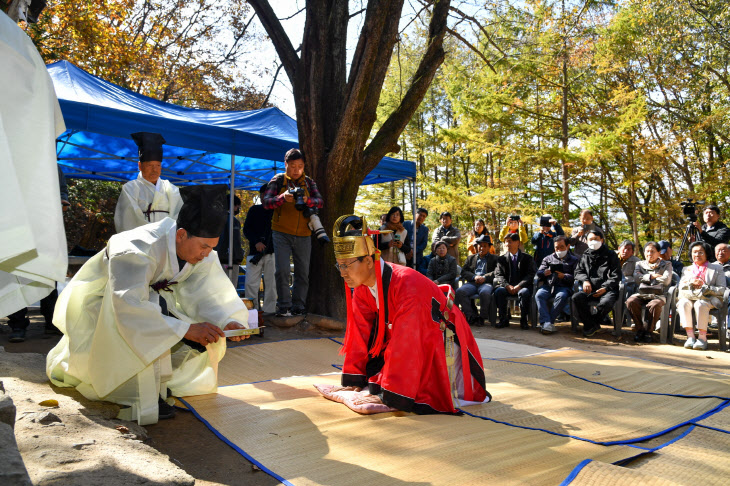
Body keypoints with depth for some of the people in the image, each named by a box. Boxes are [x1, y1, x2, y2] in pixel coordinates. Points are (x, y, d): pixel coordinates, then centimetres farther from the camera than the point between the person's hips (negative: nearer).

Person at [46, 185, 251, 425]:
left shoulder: (202, 253, -17)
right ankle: (145, 395, -23)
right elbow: (130, 307, -46)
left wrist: (228, 322, -35)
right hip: (98, 304, -6)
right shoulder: (137, 251, -39)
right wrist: (186, 329, -48)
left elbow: (209, 292, -16)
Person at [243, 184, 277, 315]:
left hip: (272, 252, -1)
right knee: (251, 283, -7)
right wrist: (256, 242, -9)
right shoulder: (254, 210, 14)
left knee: (271, 283, -3)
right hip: (255, 251, 1)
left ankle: (269, 310, 1)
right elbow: (246, 229, 9)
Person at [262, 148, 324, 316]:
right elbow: (266, 202, -4)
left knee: (303, 272, 4)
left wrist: (307, 200, -23)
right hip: (282, 233, -2)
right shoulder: (278, 180, 5)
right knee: (282, 270, -9)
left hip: (304, 235, 2)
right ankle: (284, 307, 2)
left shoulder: (309, 182, 10)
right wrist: (283, 198, -23)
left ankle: (298, 308, 13)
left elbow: (320, 201, -1)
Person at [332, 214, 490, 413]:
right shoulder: (361, 287, -12)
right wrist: (352, 380, -4)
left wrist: (389, 396, -34)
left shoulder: (407, 285, -36)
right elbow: (359, 334, -4)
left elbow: (405, 345, -36)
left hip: (441, 341, -7)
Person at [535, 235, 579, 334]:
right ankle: (547, 323, -39)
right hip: (547, 285, 2)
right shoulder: (548, 258, 28)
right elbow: (539, 273, 17)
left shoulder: (574, 260, 20)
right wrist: (544, 273, -7)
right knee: (539, 295, -32)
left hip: (563, 286, -2)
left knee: (561, 296, -37)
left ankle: (550, 321, -33)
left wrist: (564, 276, -16)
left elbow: (575, 277, 4)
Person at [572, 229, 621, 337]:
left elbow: (616, 276, 3)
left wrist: (605, 288, -11)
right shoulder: (585, 256, 21)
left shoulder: (611, 255, 11)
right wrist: (585, 280, -5)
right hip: (590, 289, 3)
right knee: (576, 297, -29)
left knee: (606, 302, -37)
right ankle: (592, 325, -15)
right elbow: (578, 271, 19)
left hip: (607, 289, -3)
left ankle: (590, 324, -8)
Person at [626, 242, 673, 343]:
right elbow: (636, 279, 2)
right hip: (641, 294, 2)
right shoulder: (640, 264, 21)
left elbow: (666, 280, -3)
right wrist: (652, 276, -3)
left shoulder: (666, 265, 15)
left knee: (655, 304, -37)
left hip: (658, 295, -2)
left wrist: (646, 277, 3)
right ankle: (640, 329, -14)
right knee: (630, 301, -31)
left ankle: (648, 331, -17)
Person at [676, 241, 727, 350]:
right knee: (683, 303, -33)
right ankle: (690, 336, -33)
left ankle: (702, 337, -31)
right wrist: (691, 283, -9)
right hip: (689, 297, 3)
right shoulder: (687, 269, 25)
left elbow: (722, 290, 3)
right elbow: (681, 287, 12)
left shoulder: (716, 269, 15)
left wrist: (704, 286, -12)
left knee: (700, 304, -38)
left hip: (709, 299, -2)